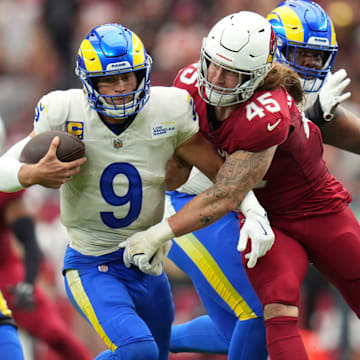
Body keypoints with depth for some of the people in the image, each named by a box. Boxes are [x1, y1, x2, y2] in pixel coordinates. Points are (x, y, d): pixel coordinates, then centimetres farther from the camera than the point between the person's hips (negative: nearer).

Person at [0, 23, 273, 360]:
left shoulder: (170, 110, -9)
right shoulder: (64, 113, -15)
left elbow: (222, 171, 1)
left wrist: (254, 213, -14)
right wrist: (33, 174, -33)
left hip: (148, 266, 5)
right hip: (91, 266, -5)